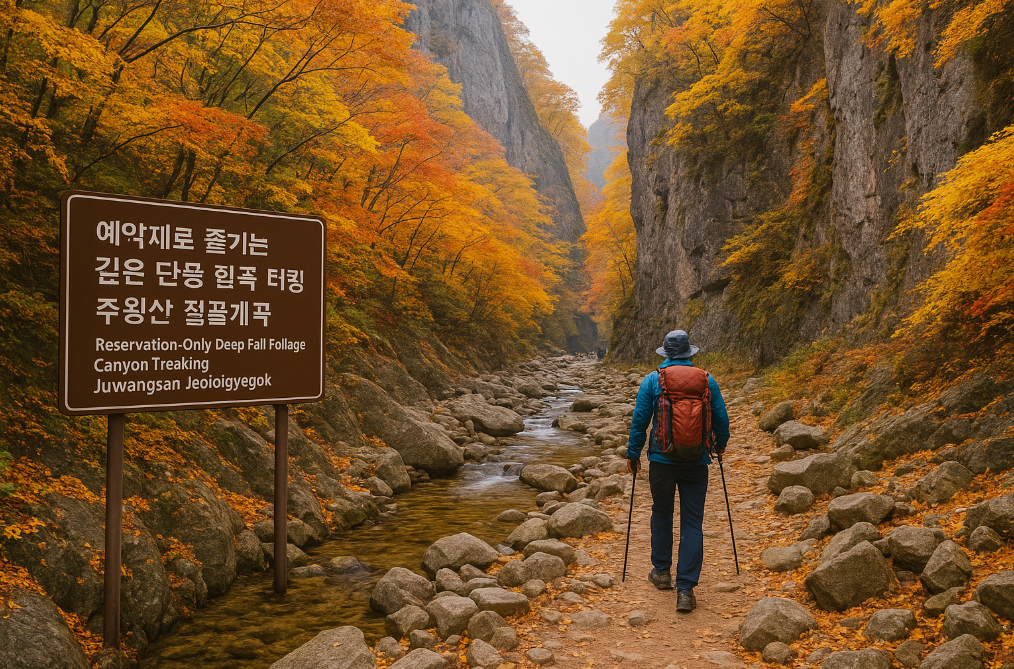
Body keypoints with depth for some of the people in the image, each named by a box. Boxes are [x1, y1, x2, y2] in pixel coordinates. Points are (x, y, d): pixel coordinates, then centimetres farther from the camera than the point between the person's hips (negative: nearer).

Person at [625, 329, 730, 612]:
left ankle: (662, 572, 32)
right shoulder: (707, 380, 1)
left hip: (662, 459, 0)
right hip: (697, 462, 1)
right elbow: (722, 418, 8)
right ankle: (685, 589, -1)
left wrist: (633, 454, 8)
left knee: (661, 514, 19)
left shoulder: (653, 380, -3)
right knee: (692, 523, 4)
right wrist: (720, 445, 26)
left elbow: (639, 419, -3)